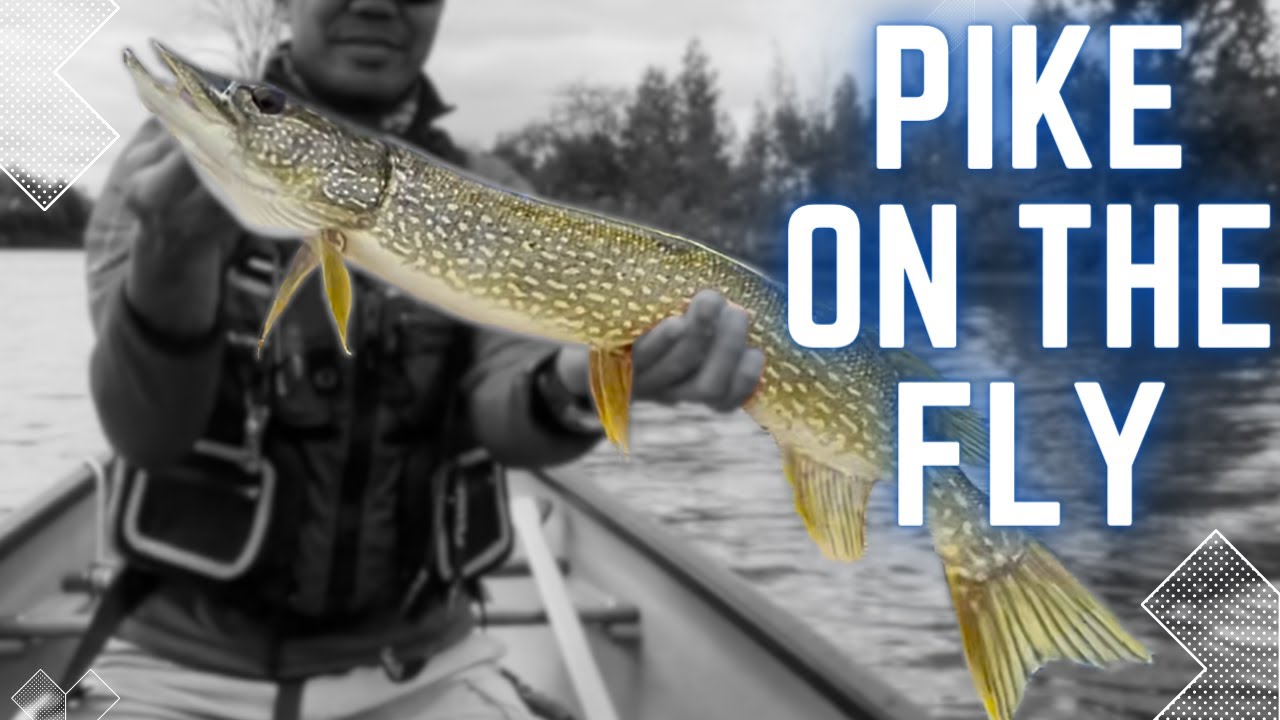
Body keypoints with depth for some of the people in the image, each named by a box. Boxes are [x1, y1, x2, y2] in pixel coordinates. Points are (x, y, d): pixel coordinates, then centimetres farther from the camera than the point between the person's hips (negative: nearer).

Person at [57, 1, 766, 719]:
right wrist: (173, 258, -39)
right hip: (182, 662, -2)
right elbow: (146, 431, -20)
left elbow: (501, 408, -16)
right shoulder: (180, 161, -6)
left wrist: (575, 388, -38)